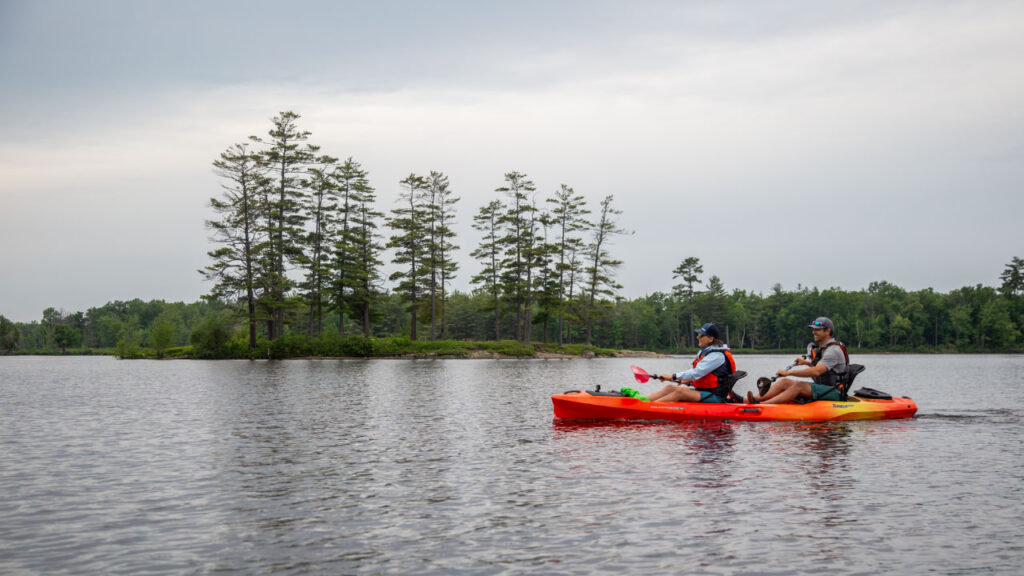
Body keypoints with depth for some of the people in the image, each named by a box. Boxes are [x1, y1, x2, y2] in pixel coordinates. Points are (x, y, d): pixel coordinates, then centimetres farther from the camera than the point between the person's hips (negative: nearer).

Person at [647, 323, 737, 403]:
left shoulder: (717, 355, -17)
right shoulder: (705, 351, 15)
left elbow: (697, 373, -24)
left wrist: (673, 376, -21)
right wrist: (689, 380, 4)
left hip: (714, 397, -9)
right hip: (702, 391, 10)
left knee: (680, 391, -27)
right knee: (670, 388, -4)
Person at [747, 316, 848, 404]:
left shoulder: (833, 350, -17)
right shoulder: (819, 347, 14)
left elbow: (816, 371, -31)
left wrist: (789, 372, -30)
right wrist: (806, 362, 18)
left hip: (834, 393, -9)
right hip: (820, 387, 9)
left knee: (799, 386, -31)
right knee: (785, 382, -7)